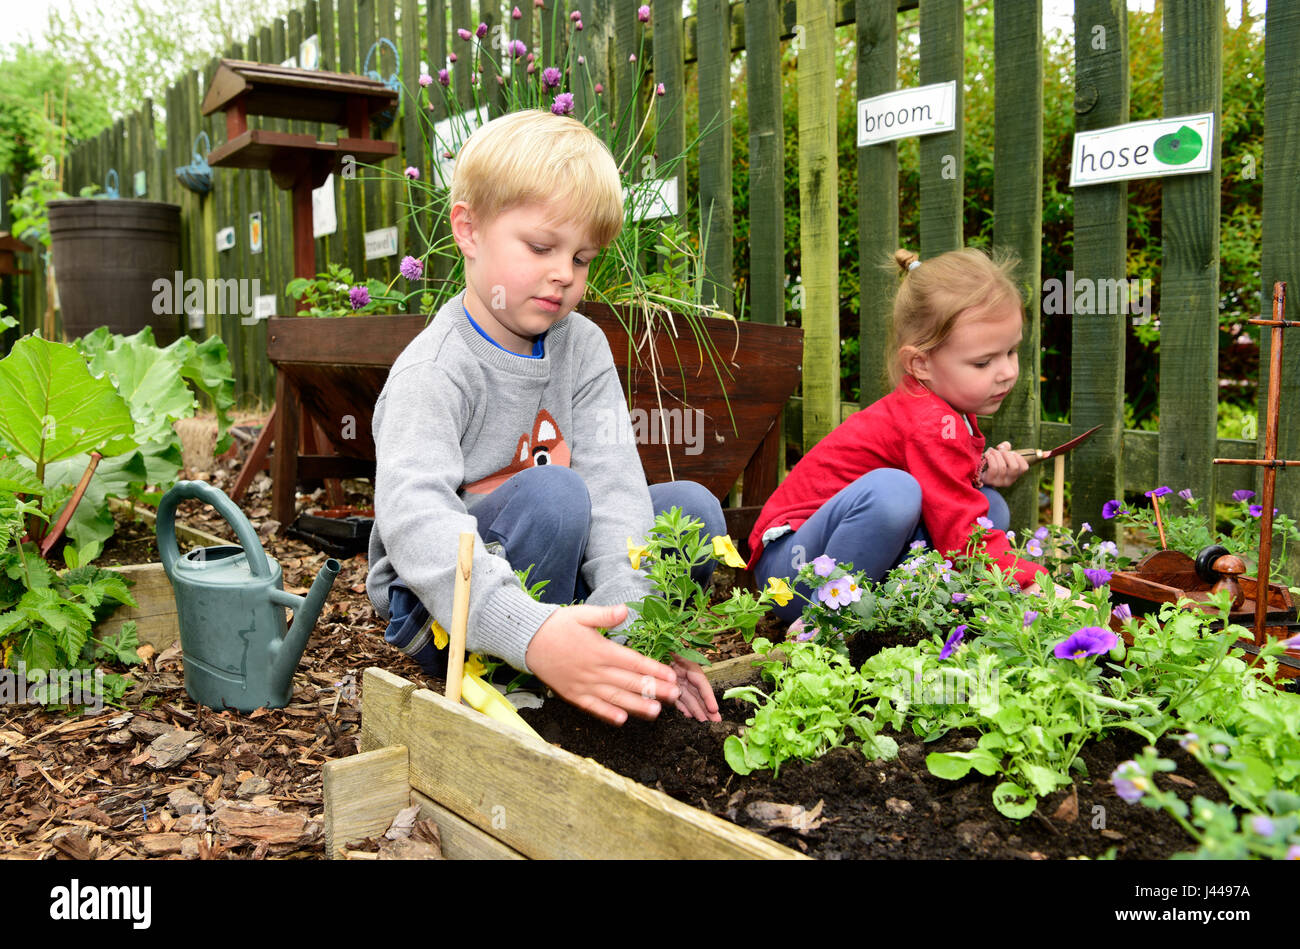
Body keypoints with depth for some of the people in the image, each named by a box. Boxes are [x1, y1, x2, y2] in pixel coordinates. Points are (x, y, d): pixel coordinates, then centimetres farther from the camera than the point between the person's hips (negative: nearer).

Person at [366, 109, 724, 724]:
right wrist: (527, 632, -52)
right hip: (437, 604, -6)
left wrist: (629, 618, -29)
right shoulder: (432, 372, -21)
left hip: (554, 586, 6)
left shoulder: (583, 347, -1)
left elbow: (612, 480, -13)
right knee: (552, 494, -32)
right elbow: (413, 519, -36)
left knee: (692, 507, -10)